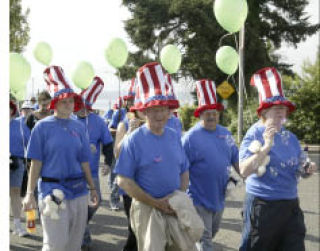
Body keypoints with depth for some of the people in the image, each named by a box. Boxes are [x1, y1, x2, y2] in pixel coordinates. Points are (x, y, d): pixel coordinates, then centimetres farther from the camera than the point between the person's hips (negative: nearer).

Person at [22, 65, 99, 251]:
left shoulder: (79, 127, 8)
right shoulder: (43, 126, -3)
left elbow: (84, 162, 12)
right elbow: (36, 163, -4)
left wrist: (92, 188, 14)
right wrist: (30, 193, -8)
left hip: (79, 191, 5)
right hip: (53, 191, -4)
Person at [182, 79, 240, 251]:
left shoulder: (225, 133, 3)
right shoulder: (191, 137, -14)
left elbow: (236, 160, 12)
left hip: (219, 197, 6)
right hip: (199, 199, -6)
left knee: (211, 235, 23)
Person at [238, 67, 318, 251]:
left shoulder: (291, 138, 9)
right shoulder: (255, 134, -8)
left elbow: (300, 170, 19)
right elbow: (244, 171, -18)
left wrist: (308, 169, -4)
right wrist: (266, 146, -26)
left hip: (291, 206, 6)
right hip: (263, 206, -5)